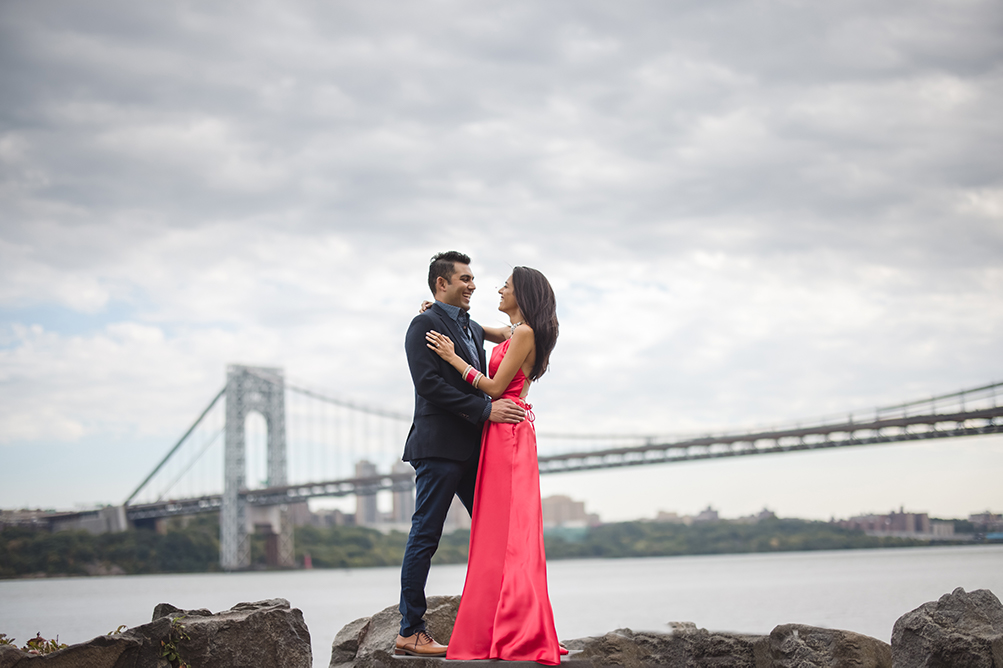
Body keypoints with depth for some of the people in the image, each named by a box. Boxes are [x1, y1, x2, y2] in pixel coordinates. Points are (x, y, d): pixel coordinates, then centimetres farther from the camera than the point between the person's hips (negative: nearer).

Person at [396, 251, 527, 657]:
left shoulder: (474, 329, 22)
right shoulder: (425, 325, -6)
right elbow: (428, 383, -17)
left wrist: (508, 407, 8)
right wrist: (485, 409, -19)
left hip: (472, 449, 9)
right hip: (440, 446, -9)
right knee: (425, 536, -4)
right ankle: (410, 632, 1)